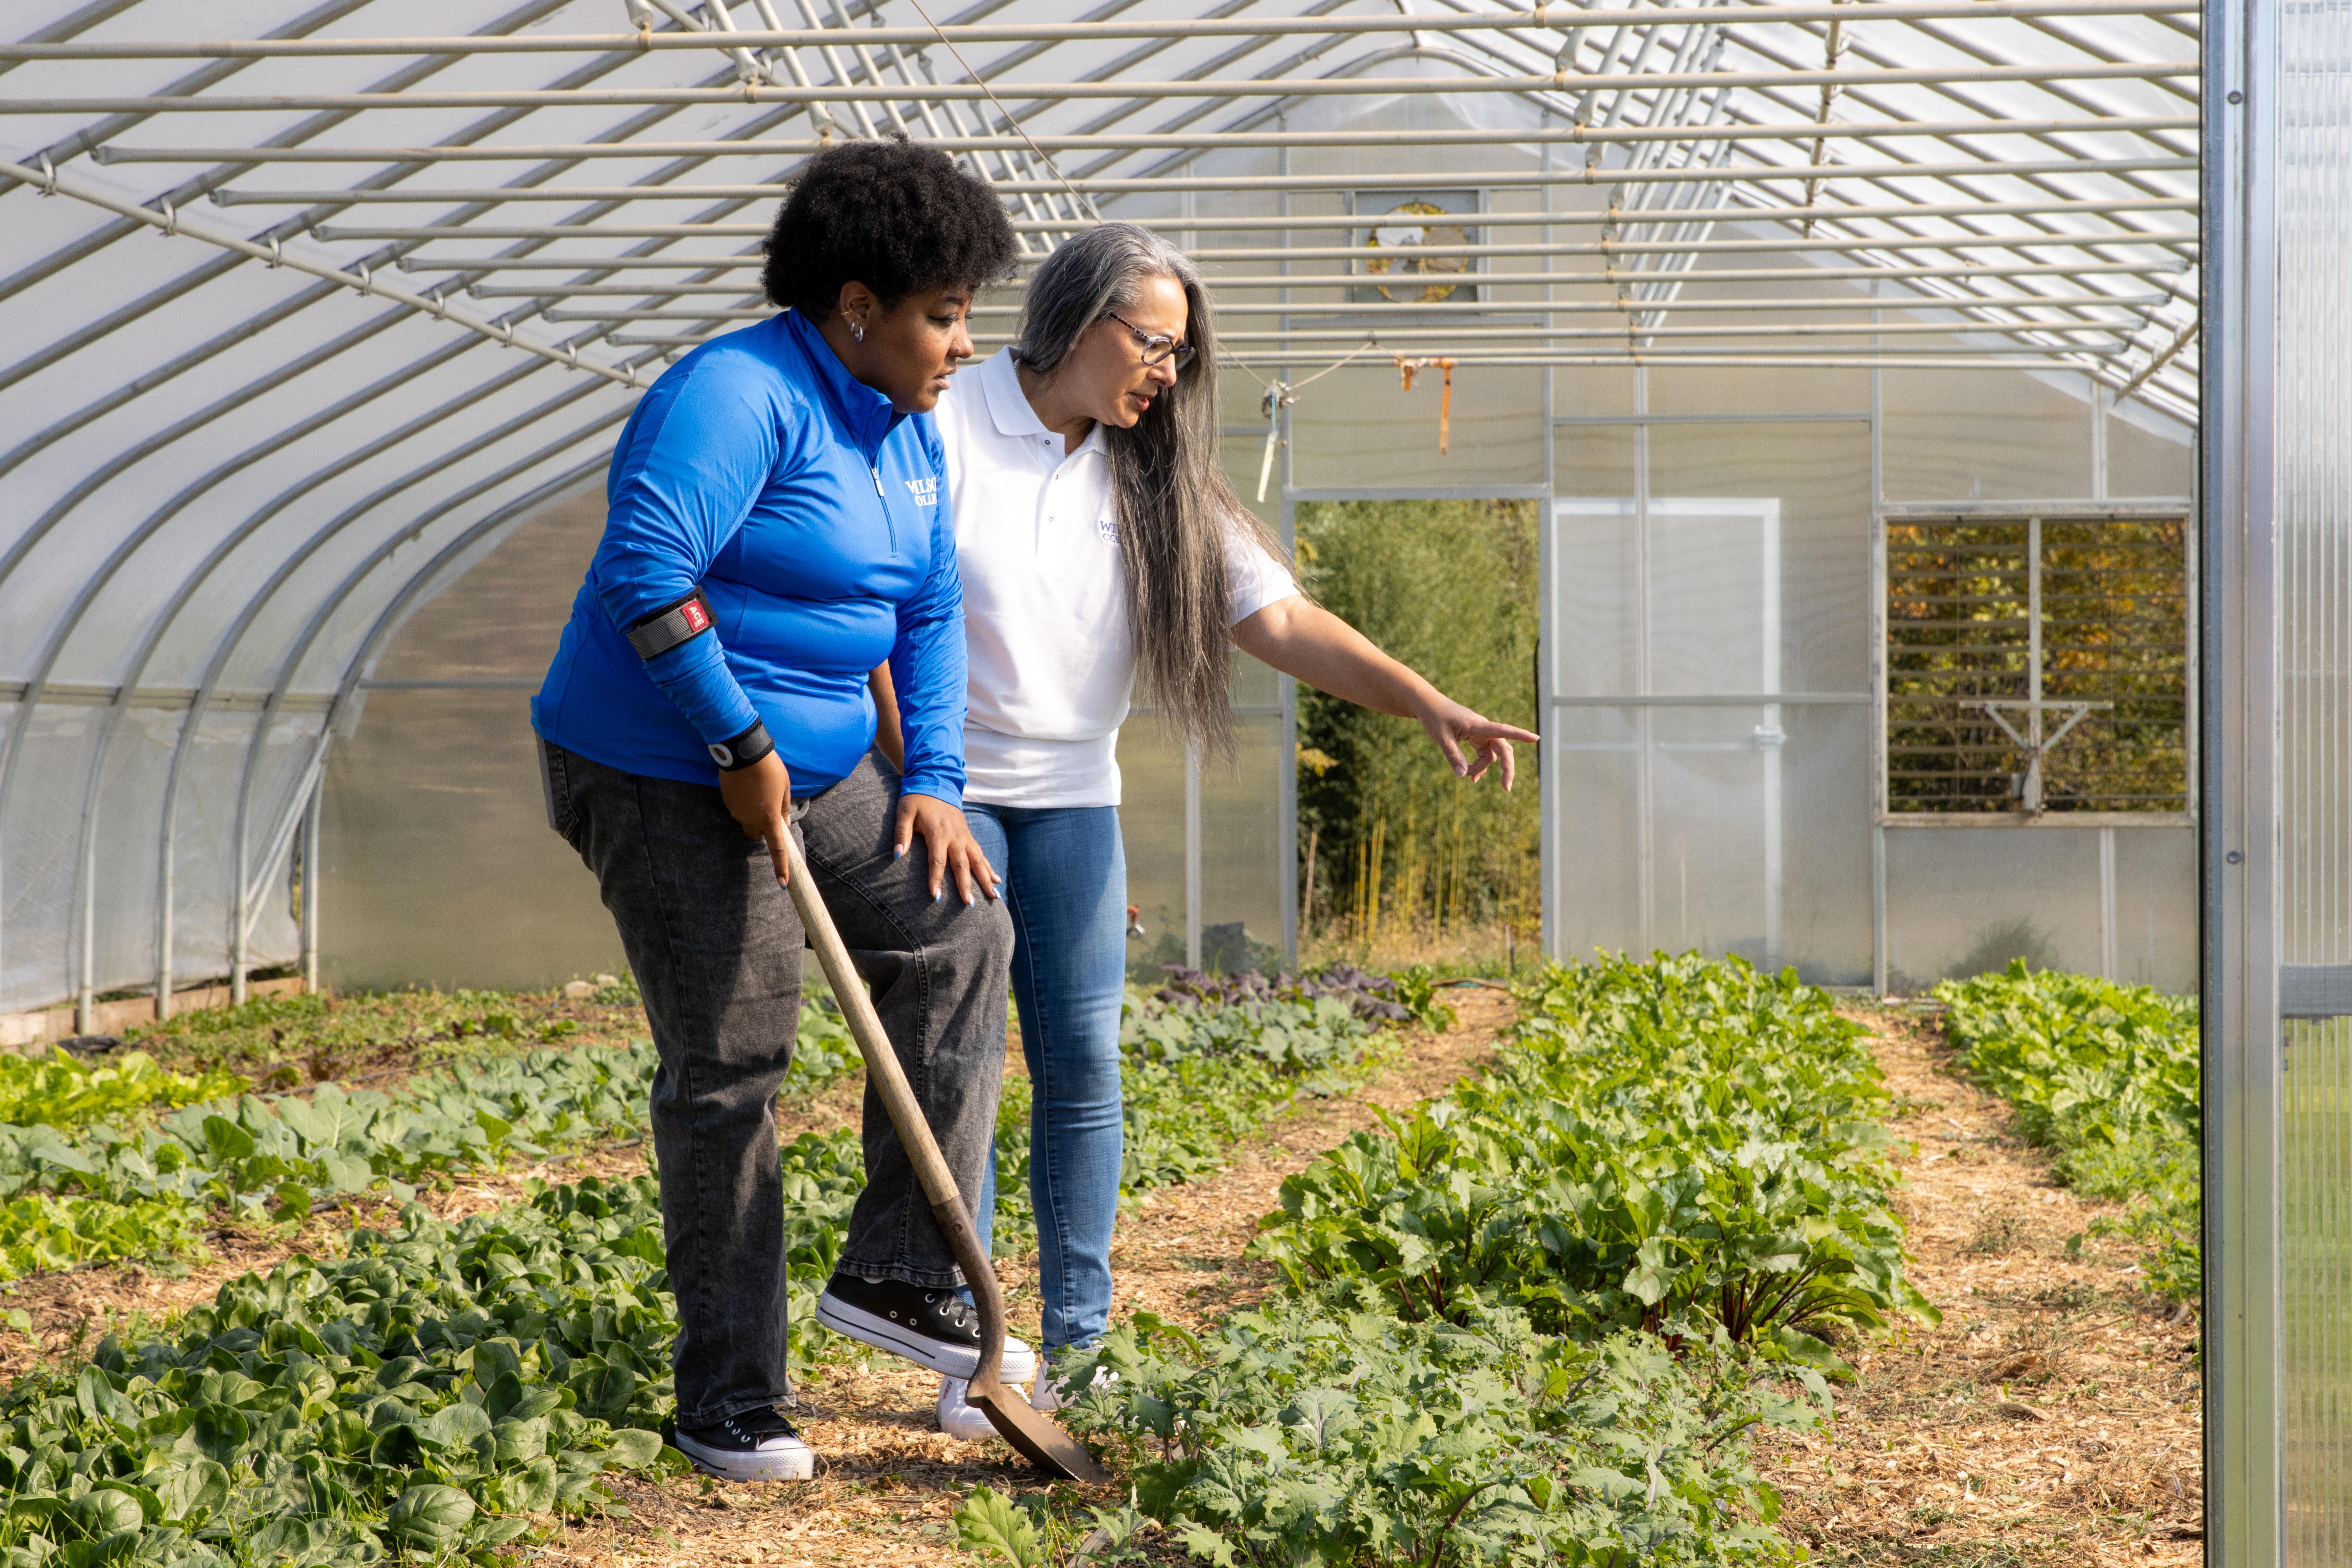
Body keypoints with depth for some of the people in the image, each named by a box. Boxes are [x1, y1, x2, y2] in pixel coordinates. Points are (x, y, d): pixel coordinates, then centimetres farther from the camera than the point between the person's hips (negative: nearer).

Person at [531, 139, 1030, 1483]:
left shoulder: (908, 432, 10)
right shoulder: (743, 397, -19)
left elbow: (931, 614, 16)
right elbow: (644, 573, -29)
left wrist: (932, 780, 4)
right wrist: (738, 747, -23)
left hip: (815, 766, 9)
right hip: (667, 777, -9)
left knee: (963, 929, -2)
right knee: (732, 1066, -5)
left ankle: (897, 1274, 5)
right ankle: (729, 1399, 7)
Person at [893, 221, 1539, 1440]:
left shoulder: (1150, 479, 5)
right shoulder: (946, 431, -9)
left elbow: (1278, 618, 1)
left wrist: (1429, 705, -9)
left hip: (1073, 799, 5)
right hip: (943, 790, -4)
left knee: (1083, 1062, 1)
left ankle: (1077, 1346, 8)